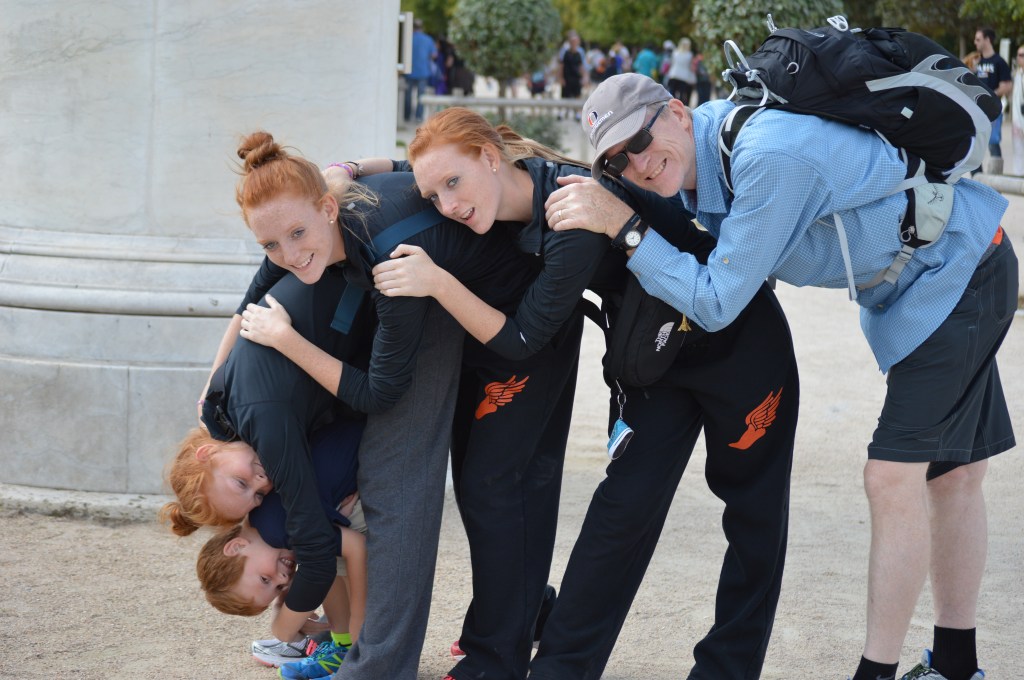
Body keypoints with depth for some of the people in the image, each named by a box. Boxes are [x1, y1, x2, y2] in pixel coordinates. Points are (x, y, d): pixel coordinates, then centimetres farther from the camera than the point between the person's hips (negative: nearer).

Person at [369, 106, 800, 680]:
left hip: (738, 345, -7)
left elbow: (522, 339, -30)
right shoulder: (510, 203, -9)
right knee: (624, 505, 1)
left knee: (754, 510, 7)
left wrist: (436, 282, -35)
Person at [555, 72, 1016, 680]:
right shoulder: (709, 149, -3)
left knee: (895, 478, -11)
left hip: (959, 265, -10)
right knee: (952, 474, 15)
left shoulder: (770, 157, -32)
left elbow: (716, 303, -27)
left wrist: (622, 224, -28)